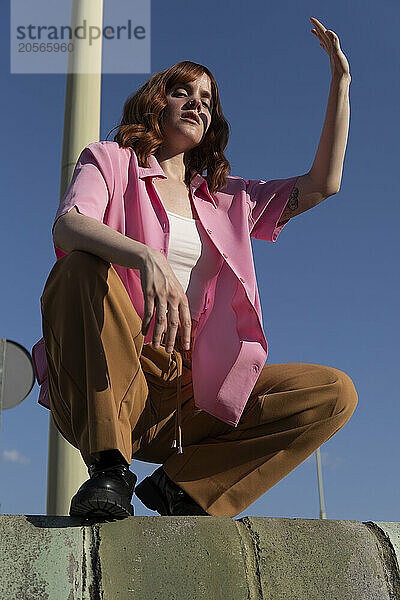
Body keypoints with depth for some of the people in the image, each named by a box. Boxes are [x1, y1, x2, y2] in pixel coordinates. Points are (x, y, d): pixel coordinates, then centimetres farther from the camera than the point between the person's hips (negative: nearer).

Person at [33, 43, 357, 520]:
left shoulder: (226, 199, 23)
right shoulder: (109, 160, 11)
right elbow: (67, 225, -12)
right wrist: (147, 258, -33)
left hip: (186, 395, 4)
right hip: (105, 387, -4)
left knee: (336, 393, -9)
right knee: (81, 267, -32)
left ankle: (184, 485, -10)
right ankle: (108, 468, -27)